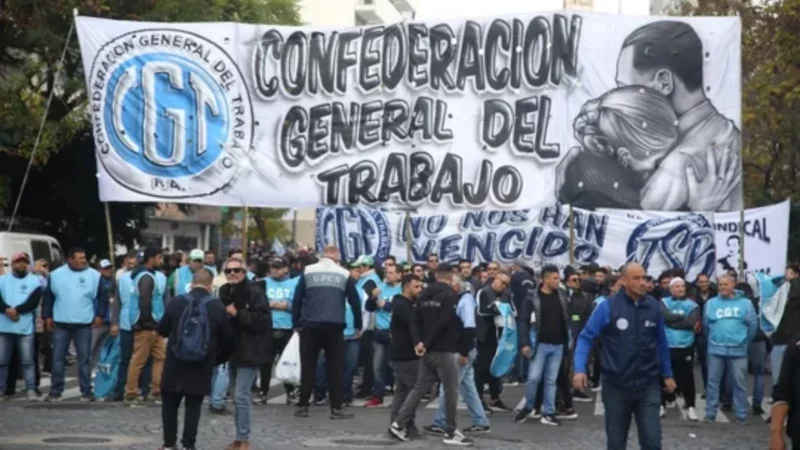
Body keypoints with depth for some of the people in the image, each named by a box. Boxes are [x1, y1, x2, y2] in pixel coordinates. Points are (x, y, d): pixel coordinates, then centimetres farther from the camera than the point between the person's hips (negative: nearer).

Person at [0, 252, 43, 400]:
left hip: (25, 328, -2)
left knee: (27, 360, -3)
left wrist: (17, 310, -19)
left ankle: (30, 390, -2)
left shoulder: (34, 280, 5)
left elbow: (34, 301, -8)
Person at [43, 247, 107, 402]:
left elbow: (103, 297, 4)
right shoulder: (56, 275, 3)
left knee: (84, 359, 3)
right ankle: (55, 391, 11)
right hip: (61, 324, 1)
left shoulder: (94, 276, 0)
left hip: (84, 325, -1)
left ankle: (86, 391, 7)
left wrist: (99, 315, -5)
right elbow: (48, 297, 8)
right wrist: (47, 316, 4)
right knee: (58, 358, 4)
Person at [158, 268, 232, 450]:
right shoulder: (218, 307, -5)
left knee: (170, 404, 13)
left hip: (175, 364, 0)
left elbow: (162, 330, 8)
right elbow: (227, 338, 1)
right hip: (202, 367, 0)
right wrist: (218, 359, 18)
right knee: (193, 406, 6)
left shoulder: (176, 302, -4)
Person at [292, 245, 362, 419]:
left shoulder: (308, 271, 6)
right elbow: (355, 301, 9)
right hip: (334, 326, 0)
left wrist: (296, 322, 8)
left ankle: (302, 406, 9)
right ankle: (336, 408, 2)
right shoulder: (344, 274, 8)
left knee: (308, 366, 8)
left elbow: (297, 299, 3)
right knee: (335, 367, 5)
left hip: (311, 325, 0)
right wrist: (358, 325, 18)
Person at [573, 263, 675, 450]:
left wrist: (667, 374, 15)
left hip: (648, 386, 1)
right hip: (616, 386, -1)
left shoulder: (654, 306, -1)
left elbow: (661, 343, 11)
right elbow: (586, 337, -8)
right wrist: (580, 369, -21)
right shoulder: (607, 306, -10)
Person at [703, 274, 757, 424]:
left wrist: (744, 342, 8)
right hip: (715, 349, 1)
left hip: (738, 350, -1)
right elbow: (706, 324, 11)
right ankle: (710, 413, 11)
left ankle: (741, 415, 10)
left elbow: (753, 324, 3)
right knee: (713, 382, 5)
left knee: (740, 383, 4)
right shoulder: (711, 303, 4)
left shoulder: (745, 303, 0)